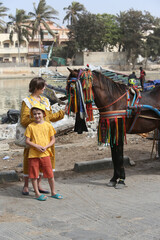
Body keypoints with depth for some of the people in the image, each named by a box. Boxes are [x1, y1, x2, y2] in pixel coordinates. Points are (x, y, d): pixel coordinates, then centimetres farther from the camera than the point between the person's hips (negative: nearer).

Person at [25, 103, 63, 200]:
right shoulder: (30, 126, 0)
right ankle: (37, 193, 17)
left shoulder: (48, 125, 3)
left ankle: (53, 192, 20)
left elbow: (53, 140, 6)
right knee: (34, 174, 4)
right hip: (33, 154, 0)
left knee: (50, 174, 4)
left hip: (45, 154, 1)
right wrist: (36, 146, -16)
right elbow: (27, 141, -1)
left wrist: (46, 147, -11)